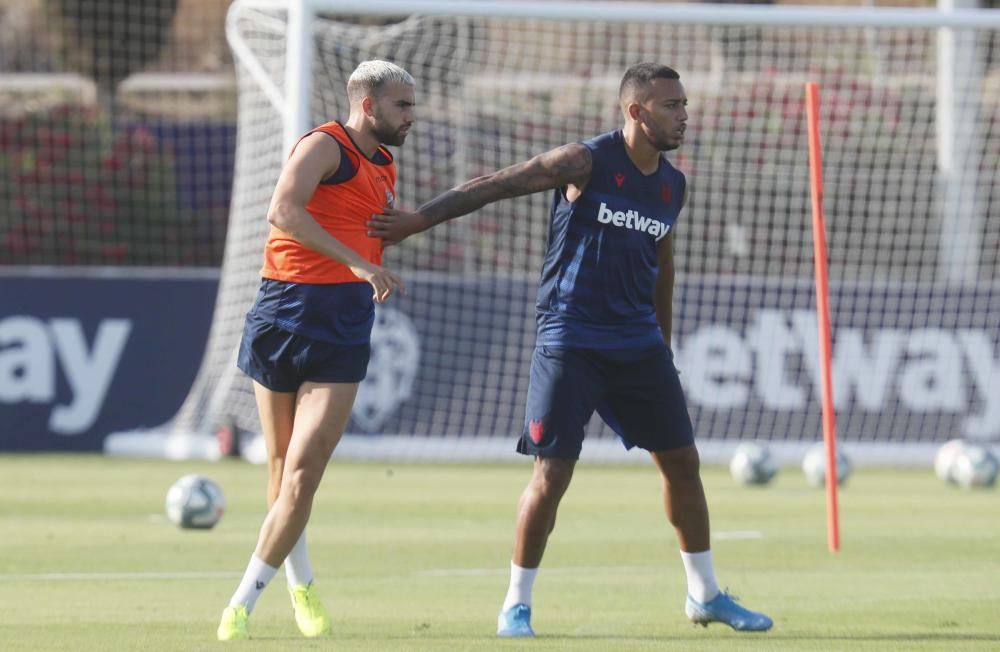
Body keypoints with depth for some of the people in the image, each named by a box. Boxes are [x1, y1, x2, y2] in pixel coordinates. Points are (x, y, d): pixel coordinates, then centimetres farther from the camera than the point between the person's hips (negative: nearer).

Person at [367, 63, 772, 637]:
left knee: (682, 460, 7)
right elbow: (498, 185, -10)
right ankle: (517, 606, 4)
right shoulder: (586, 163, -10)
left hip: (639, 344, 6)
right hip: (571, 343, -6)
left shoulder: (673, 186, 9)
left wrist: (664, 347, 25)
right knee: (552, 472, -9)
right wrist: (419, 219, -15)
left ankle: (706, 594, 22)